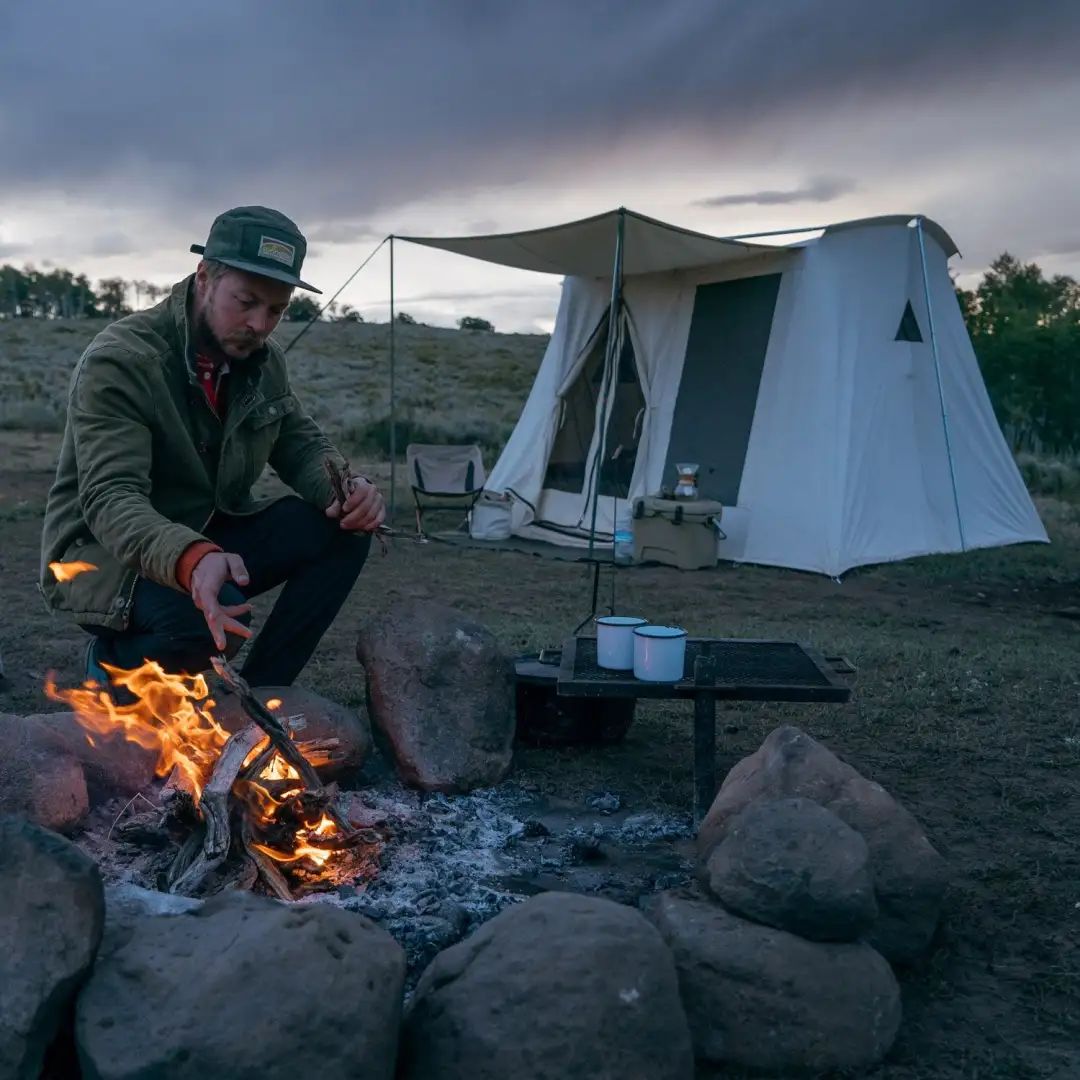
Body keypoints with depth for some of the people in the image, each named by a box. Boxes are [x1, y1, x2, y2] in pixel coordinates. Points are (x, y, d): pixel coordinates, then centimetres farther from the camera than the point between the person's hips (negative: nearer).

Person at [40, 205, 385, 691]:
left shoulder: (263, 360, -1)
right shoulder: (118, 360, -23)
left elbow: (302, 445, 6)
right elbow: (110, 498, -32)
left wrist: (347, 490, -20)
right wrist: (191, 560, -53)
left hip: (210, 539, 7)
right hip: (109, 552, -7)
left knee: (342, 530, -15)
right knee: (210, 616, -37)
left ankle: (256, 693, -6)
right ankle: (116, 658, -2)